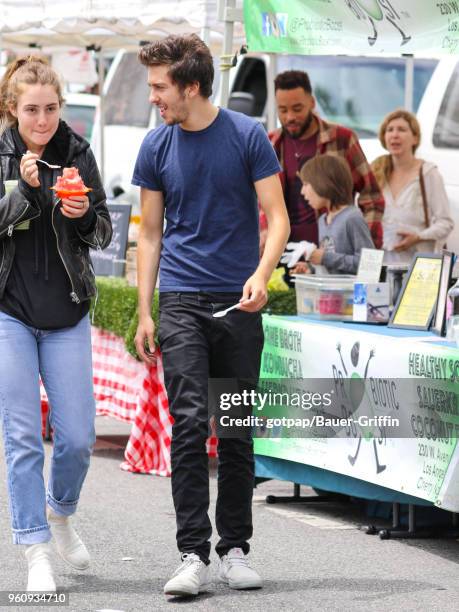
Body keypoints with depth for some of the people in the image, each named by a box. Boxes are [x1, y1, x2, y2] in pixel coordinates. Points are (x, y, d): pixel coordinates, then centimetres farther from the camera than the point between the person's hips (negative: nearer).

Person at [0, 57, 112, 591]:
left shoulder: (77, 154, 3)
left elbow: (103, 234, 7)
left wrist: (85, 214, -14)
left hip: (67, 313, 2)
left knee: (78, 435, 3)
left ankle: (60, 512, 32)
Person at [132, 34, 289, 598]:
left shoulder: (248, 137, -3)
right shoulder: (156, 147, 3)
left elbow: (277, 217, -3)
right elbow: (150, 233, 10)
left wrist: (261, 275, -21)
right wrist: (144, 313, 6)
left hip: (239, 303, -1)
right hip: (181, 300, 1)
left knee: (236, 431, 6)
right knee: (189, 423, -11)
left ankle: (235, 549, 16)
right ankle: (193, 555, -12)